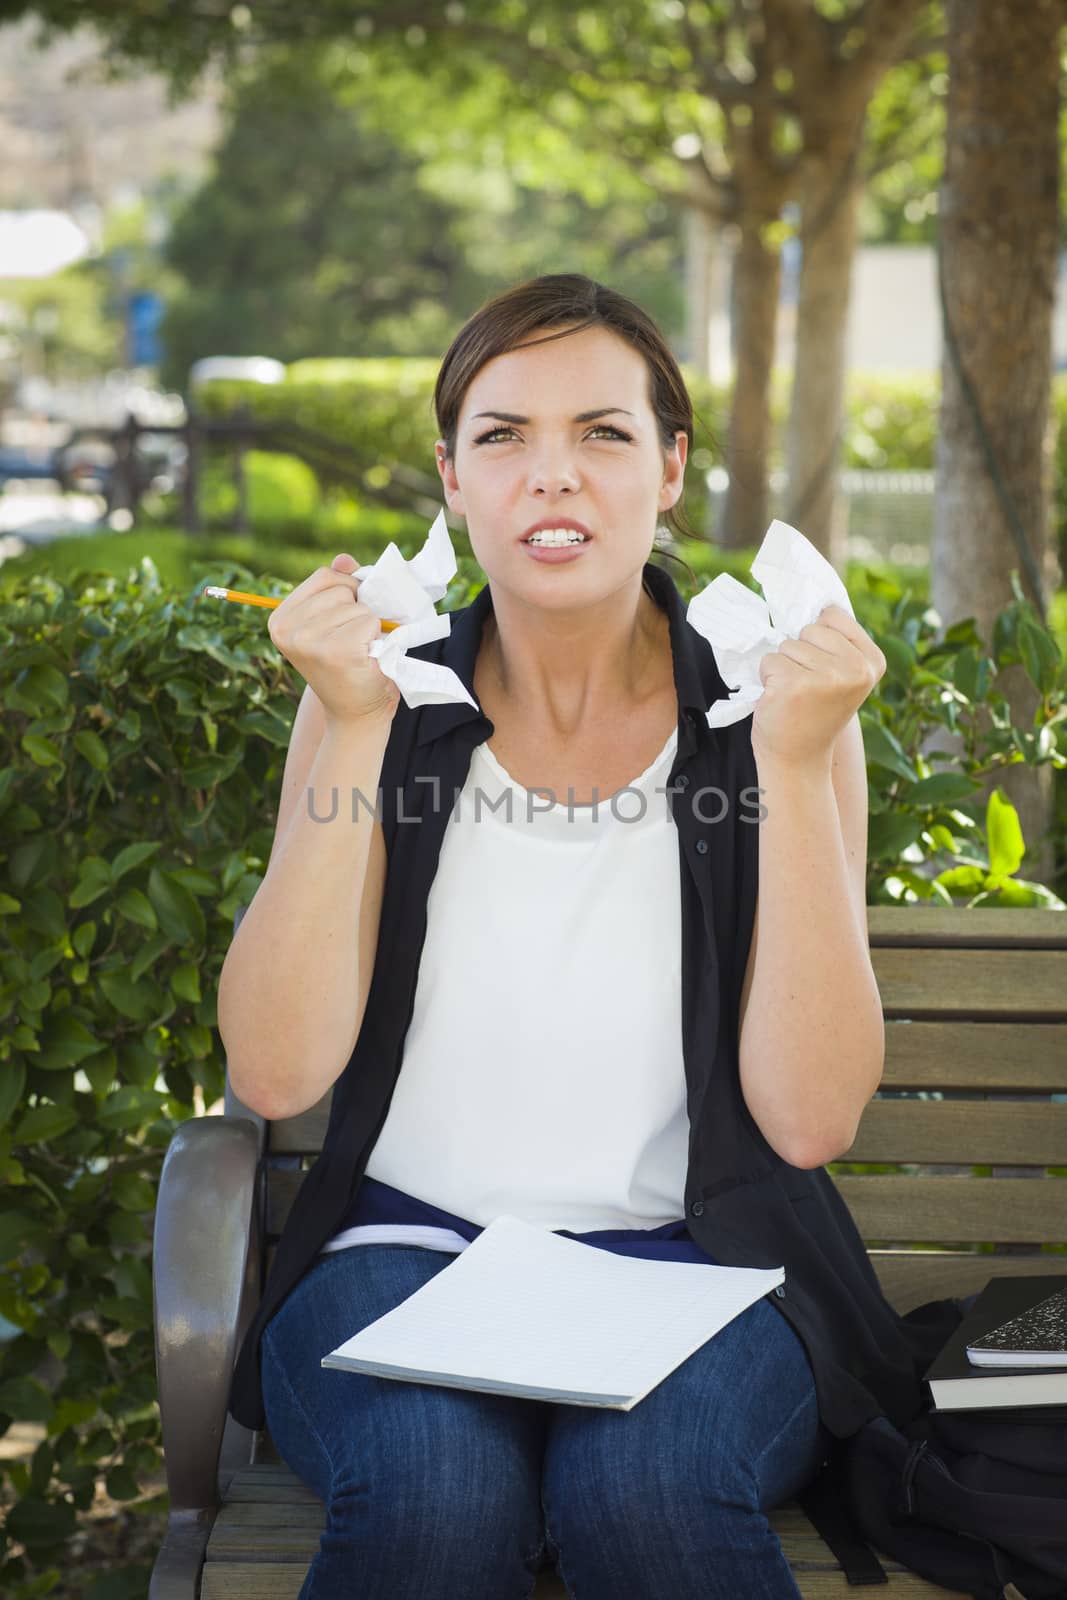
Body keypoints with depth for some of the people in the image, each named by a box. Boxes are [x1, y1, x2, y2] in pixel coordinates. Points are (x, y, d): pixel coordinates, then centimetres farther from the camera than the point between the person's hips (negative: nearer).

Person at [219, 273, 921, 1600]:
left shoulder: (769, 710, -1)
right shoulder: (387, 702, 2)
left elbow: (812, 1118, -10)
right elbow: (275, 1076, -8)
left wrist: (794, 762, -17)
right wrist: (355, 736, -14)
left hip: (694, 1263, 0)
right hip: (407, 1252, 1)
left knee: (644, 1485, -32)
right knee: (435, 1492, -31)